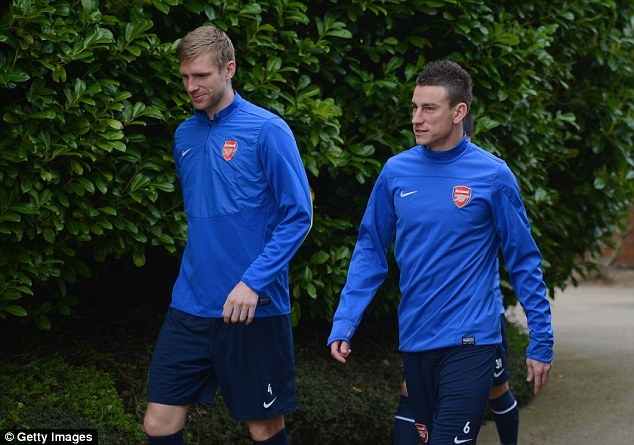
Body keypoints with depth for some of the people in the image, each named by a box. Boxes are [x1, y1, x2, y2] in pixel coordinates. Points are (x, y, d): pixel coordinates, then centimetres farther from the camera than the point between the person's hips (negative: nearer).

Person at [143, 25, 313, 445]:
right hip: (191, 305, 5)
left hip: (256, 309, -5)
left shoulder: (267, 130, -9)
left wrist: (253, 282, -18)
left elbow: (298, 216, -11)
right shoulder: (185, 135, 10)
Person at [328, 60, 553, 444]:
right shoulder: (396, 172, 3)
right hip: (414, 340, 4)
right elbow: (370, 253, 9)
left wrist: (541, 341, -2)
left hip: (469, 341, -4)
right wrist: (343, 324, 0)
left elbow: (524, 262, -1)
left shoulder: (493, 175, -6)